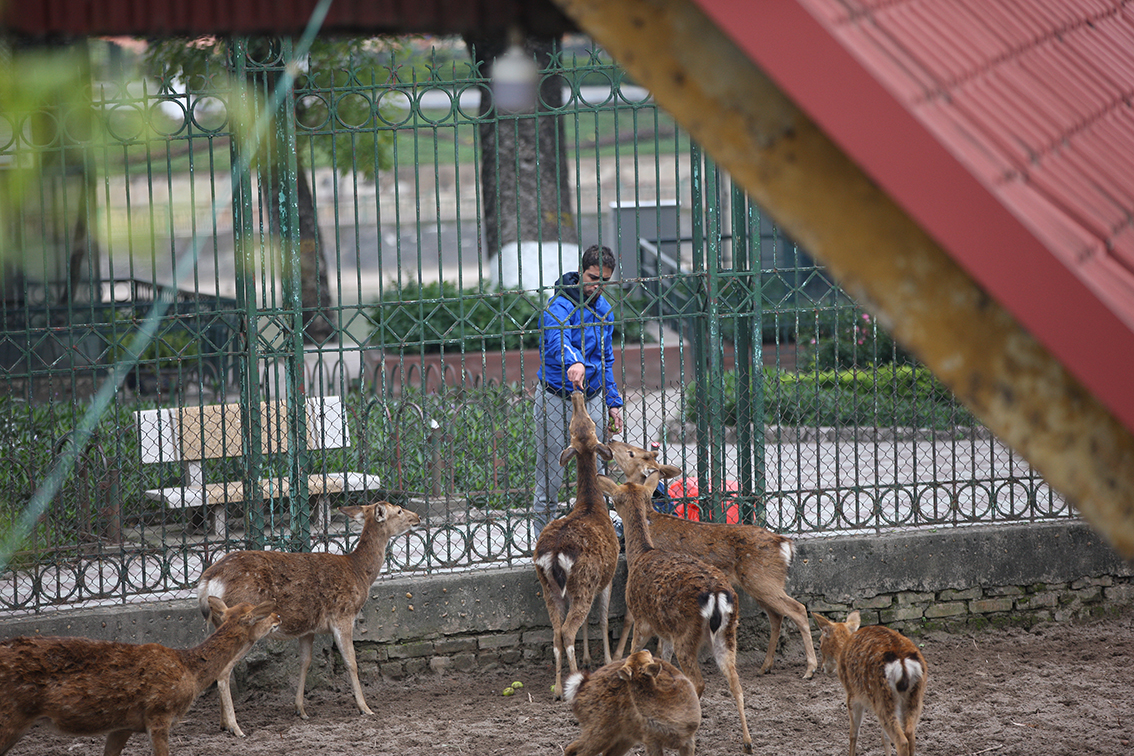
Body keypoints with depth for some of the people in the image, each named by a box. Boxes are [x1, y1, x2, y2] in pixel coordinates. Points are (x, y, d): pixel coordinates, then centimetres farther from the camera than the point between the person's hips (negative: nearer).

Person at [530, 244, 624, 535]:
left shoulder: (603, 309, 8)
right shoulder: (559, 306, -16)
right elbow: (558, 342, -38)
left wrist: (613, 403, 15)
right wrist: (574, 363, -59)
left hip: (592, 399, 6)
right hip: (557, 399, -6)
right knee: (549, 478, -3)